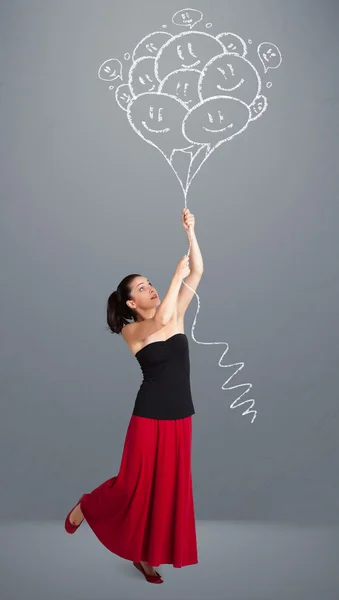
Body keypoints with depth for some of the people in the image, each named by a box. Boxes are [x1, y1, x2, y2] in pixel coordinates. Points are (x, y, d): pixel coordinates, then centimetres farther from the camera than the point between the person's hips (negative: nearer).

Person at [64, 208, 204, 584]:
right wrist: (177, 274, -21)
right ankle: (85, 506, 34)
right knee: (135, 485, 5)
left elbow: (197, 274, -2)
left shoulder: (175, 315, 5)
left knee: (168, 489, 11)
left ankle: (144, 555, 28)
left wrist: (190, 233, -13)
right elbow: (160, 321, -29)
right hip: (150, 416, -5)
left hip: (180, 416, 5)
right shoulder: (131, 331, -8)